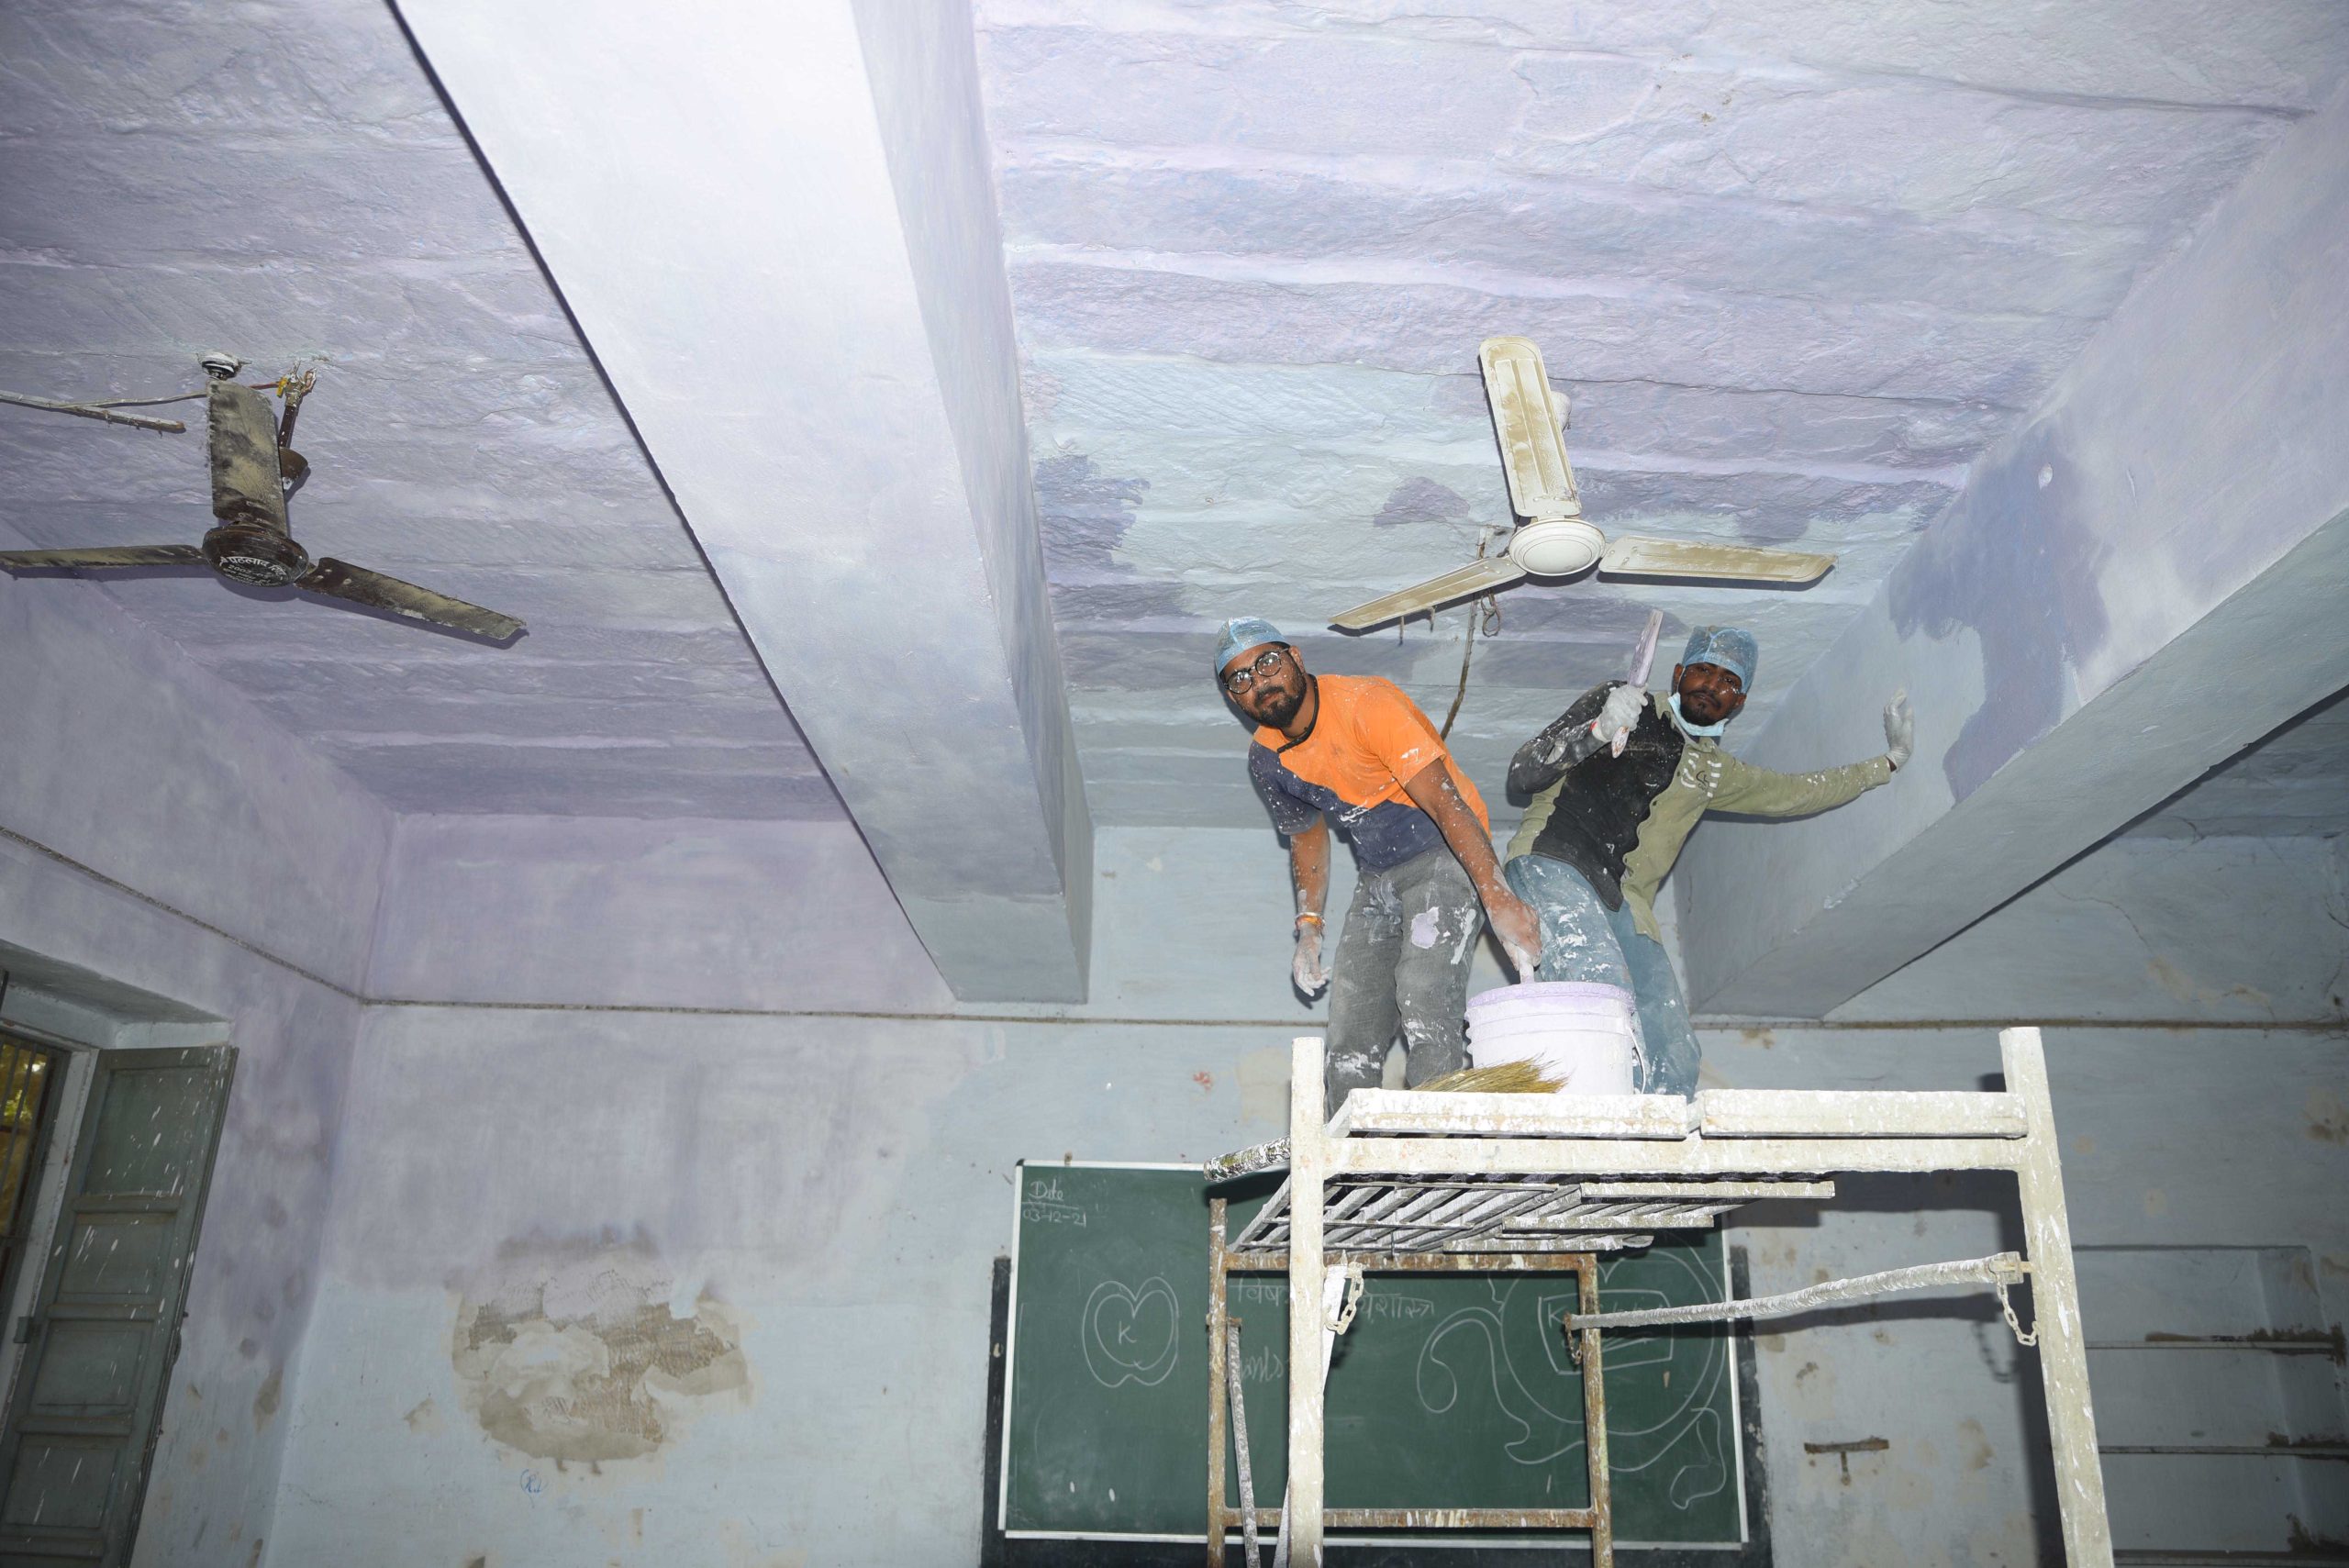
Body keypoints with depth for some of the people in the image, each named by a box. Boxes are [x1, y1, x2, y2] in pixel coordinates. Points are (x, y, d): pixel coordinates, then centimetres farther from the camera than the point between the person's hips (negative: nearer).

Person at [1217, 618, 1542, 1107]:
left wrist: (1498, 899, -40)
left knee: (1424, 1012, -24)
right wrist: (1308, 927, 6)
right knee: (1350, 1042, 2)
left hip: (1445, 860, -7)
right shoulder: (1266, 758, 1)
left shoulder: (1366, 703, -21)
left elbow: (1444, 802, -30)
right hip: (1376, 879, 7)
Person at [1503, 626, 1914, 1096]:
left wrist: (1889, 760, 47)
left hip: (1623, 901, 6)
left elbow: (1799, 791, 43)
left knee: (1674, 1059, -11)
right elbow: (1521, 775, 4)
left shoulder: (1713, 771, 29)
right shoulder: (1616, 700, 13)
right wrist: (1597, 730, -12)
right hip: (1552, 866, -6)